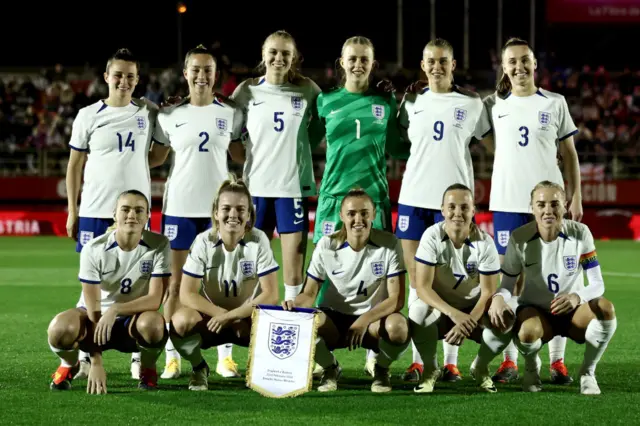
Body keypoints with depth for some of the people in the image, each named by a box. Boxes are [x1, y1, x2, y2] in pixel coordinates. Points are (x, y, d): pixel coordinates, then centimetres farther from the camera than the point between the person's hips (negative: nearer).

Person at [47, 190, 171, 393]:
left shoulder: (159, 245, -15)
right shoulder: (93, 249, -17)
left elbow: (155, 300, -20)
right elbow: (93, 309, -18)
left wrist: (115, 310, -35)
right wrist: (96, 363, -25)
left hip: (135, 318, 0)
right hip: (97, 318, 0)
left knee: (153, 324, -38)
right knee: (60, 329, -35)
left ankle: (148, 369, -2)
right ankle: (69, 365, 4)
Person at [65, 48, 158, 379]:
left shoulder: (148, 113, 6)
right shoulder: (88, 116, 3)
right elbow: (75, 164, 7)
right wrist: (72, 210, 3)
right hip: (95, 211, -1)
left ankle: (138, 356, 5)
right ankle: (86, 355, 8)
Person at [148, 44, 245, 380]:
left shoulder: (230, 113, 5)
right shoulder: (169, 115, 2)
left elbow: (240, 155, 14)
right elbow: (155, 157, 11)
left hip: (218, 206, 1)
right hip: (179, 205, -1)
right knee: (176, 283, 1)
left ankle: (224, 356, 8)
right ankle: (172, 356, 6)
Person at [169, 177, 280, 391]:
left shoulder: (259, 241, -13)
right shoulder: (204, 242, -12)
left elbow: (271, 295, -16)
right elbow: (186, 294, -14)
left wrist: (231, 316, -24)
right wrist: (221, 314, -25)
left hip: (248, 317, -1)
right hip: (211, 317, 1)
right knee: (181, 320, -33)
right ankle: (198, 368, -2)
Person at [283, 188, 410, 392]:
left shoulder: (389, 244, -11)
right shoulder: (327, 246, -6)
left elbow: (397, 299, -15)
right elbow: (310, 293, -3)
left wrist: (364, 321, -30)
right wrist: (295, 303, -28)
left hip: (374, 319, -1)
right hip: (335, 318, 1)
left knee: (398, 327, -37)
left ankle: (381, 369, 0)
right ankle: (330, 368, 1)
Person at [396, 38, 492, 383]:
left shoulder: (471, 104, 2)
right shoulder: (412, 102, 10)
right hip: (414, 196, 3)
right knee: (416, 280, 3)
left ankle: (450, 361, 4)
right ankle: (417, 360, 8)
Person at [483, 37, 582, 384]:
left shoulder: (555, 104, 5)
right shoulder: (495, 105, 7)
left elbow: (569, 154, 8)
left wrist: (576, 197, 2)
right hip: (508, 203, 1)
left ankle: (557, 362, 4)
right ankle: (509, 361, 6)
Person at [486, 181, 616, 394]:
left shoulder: (580, 233, -12)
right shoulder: (520, 238, -13)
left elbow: (597, 284, -14)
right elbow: (507, 286, -7)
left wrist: (576, 297, -37)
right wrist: (499, 298, -33)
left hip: (573, 312, 1)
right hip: (535, 311, -1)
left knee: (606, 309, -34)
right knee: (528, 332, -39)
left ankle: (587, 372, -7)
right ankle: (532, 367, 2)